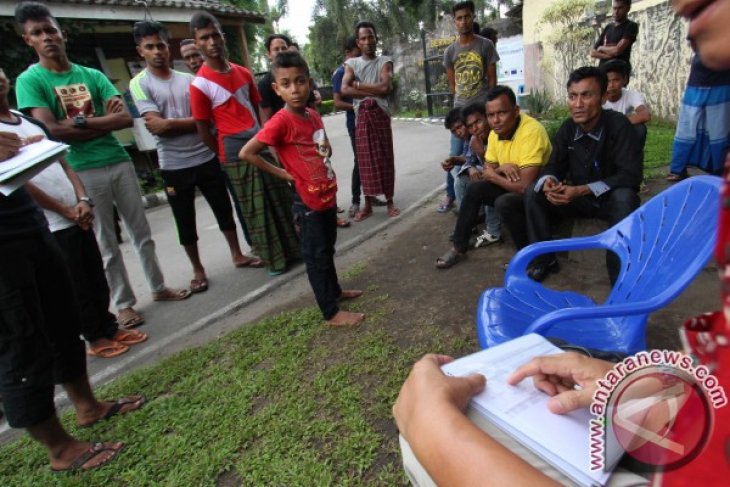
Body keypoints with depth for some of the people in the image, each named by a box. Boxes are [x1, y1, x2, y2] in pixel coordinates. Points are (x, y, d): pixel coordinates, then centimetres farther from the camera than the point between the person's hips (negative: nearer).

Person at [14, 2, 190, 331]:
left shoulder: (92, 76, 9)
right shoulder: (29, 81, -1)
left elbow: (127, 118, -1)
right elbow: (51, 129, -13)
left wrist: (81, 122, -11)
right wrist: (105, 120, -7)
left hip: (119, 161, 4)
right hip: (81, 172, -3)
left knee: (141, 232, 12)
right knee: (105, 243, 5)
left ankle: (158, 288, 27)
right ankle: (123, 303, 19)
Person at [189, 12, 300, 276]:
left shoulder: (244, 73, 7)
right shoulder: (199, 84, -11)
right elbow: (204, 131, -7)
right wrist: (227, 156, -2)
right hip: (236, 151, -6)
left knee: (282, 199, 12)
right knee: (255, 209, 3)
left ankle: (293, 248, 28)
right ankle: (274, 259, 17)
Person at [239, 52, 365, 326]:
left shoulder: (314, 115, 4)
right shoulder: (280, 122, -19)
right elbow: (246, 153, -19)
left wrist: (325, 151, 4)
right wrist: (282, 174, -14)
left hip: (328, 196, 8)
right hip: (308, 203, -8)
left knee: (328, 249, 22)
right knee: (316, 257, 4)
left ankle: (334, 290, 42)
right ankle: (331, 313, 16)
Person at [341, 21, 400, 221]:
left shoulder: (385, 62, 5)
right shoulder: (351, 63, 8)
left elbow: (385, 87, -12)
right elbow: (345, 89, -8)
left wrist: (358, 85, -6)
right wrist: (374, 91, -11)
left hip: (381, 115, -1)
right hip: (361, 117, 1)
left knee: (385, 158, 4)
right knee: (365, 161, 3)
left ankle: (389, 201, 14)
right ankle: (368, 204, 11)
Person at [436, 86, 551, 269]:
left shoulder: (531, 131, -29)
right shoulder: (495, 133, -4)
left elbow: (524, 186, -34)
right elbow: (486, 170, 3)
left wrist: (492, 175, -18)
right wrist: (501, 168, -21)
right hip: (510, 185, 8)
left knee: (504, 202, -31)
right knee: (475, 189, -5)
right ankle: (459, 248, 6)